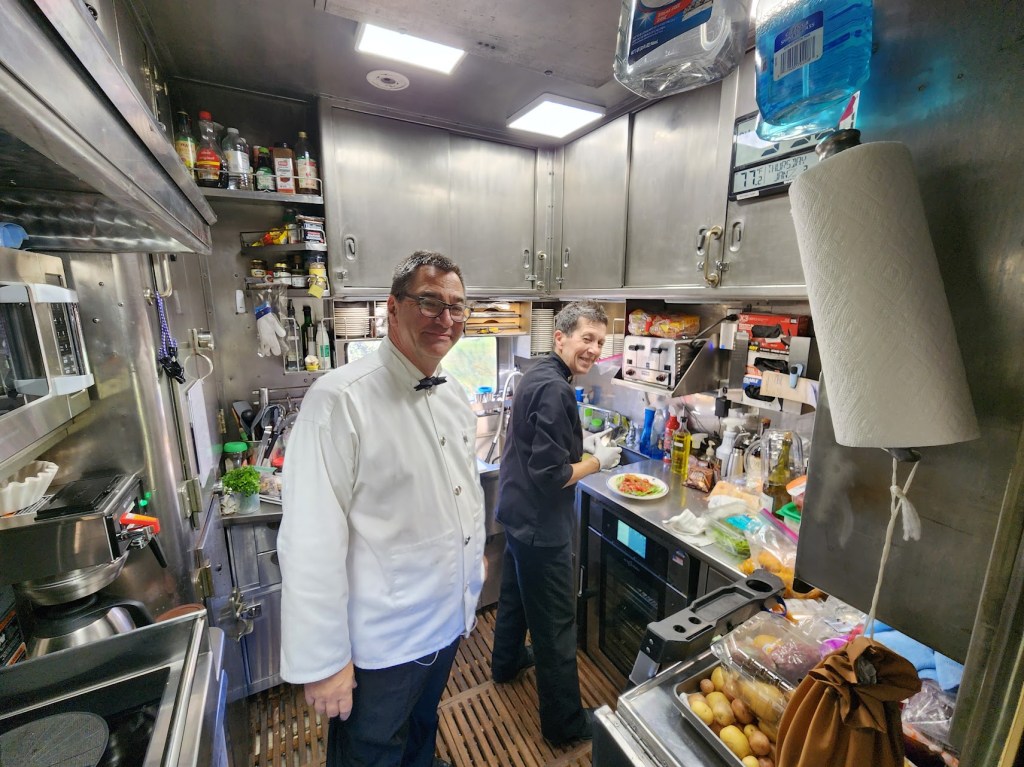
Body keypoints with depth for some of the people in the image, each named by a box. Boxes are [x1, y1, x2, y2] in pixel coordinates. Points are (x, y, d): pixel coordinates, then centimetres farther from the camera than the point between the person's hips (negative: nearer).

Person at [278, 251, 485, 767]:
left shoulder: (454, 396, -2)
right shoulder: (340, 400, -26)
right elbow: (311, 544, -23)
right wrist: (321, 662, -15)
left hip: (448, 621, 6)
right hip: (380, 644, -6)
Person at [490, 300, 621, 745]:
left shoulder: (539, 375, 5)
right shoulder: (555, 389, -26)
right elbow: (551, 475, -27)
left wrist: (584, 446, 7)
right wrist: (597, 462, -13)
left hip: (517, 512, 10)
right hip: (540, 524, -10)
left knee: (515, 592, 28)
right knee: (555, 623, 8)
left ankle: (506, 662, 52)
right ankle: (565, 722, 28)